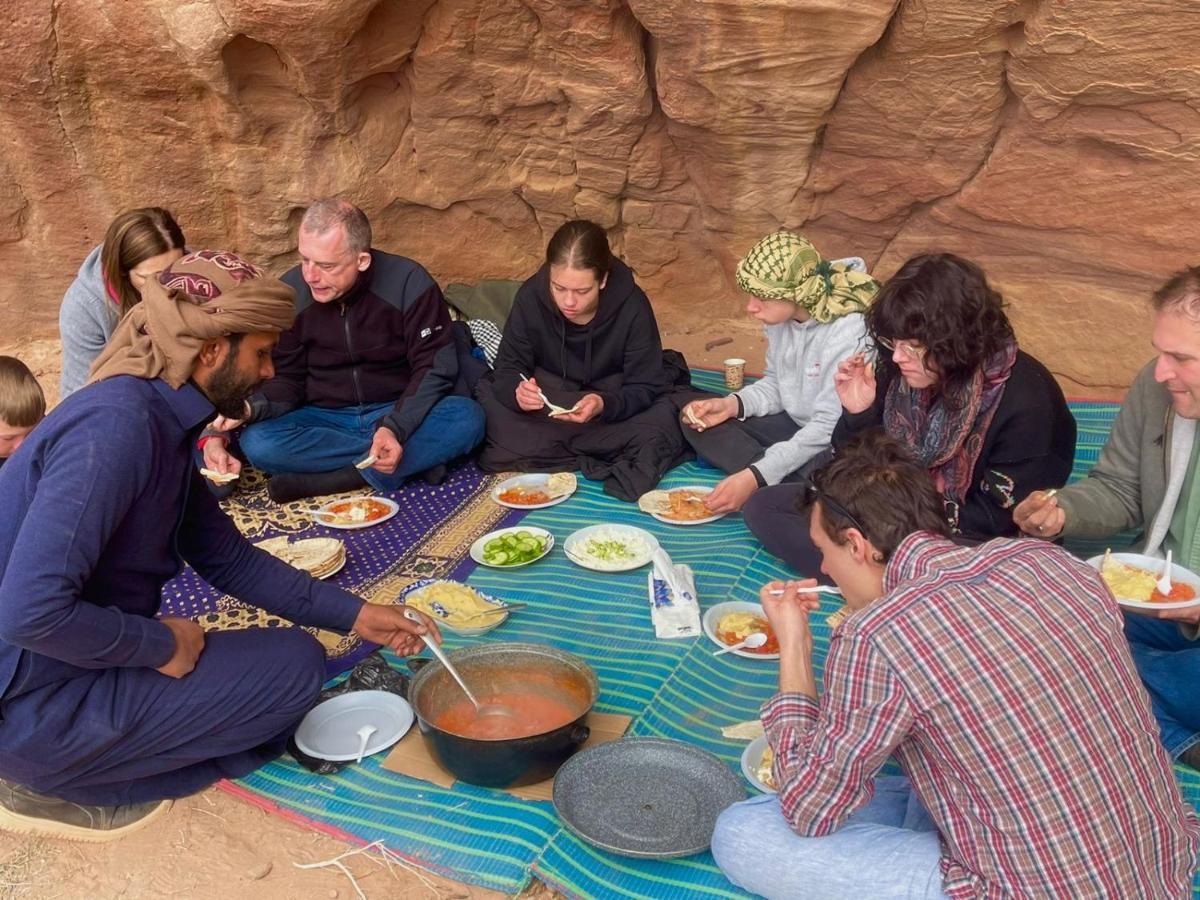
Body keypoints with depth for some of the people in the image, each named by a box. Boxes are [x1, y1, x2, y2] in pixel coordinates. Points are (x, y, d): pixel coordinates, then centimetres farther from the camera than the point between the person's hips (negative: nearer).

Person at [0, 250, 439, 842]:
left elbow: (229, 560, 12)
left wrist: (353, 613, 8)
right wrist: (161, 644, -17)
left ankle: (67, 768, 12)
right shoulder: (117, 425, -26)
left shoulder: (160, 420, 5)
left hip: (77, 669, 9)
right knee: (295, 667, -9)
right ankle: (54, 784, -3)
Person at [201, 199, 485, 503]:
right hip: (325, 420, 2)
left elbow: (435, 366, -13)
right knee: (257, 443, -28)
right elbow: (286, 379, -1)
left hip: (400, 413, -2)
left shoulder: (408, 283, -15)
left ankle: (334, 479, -26)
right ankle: (417, 460, -23)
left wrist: (396, 427, -28)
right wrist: (252, 408, -24)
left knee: (467, 418, -31)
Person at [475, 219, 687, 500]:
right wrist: (517, 392, -36)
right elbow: (508, 370, -11)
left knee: (661, 422, -31)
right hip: (547, 400, 1)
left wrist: (604, 405, -41)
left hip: (613, 405, -1)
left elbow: (645, 388, -19)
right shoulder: (531, 296, -18)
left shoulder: (632, 305, -22)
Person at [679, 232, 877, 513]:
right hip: (796, 425, 9)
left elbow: (830, 428, -28)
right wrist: (733, 404, -10)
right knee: (696, 423, -5)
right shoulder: (780, 316, -5)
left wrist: (755, 476, -30)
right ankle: (788, 484, -16)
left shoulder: (847, 332, -28)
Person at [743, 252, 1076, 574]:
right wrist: (858, 414, -17)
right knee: (764, 507, -5)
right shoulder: (896, 371, -9)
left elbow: (998, 519, -17)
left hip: (970, 544, -7)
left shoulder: (1025, 400, -22)